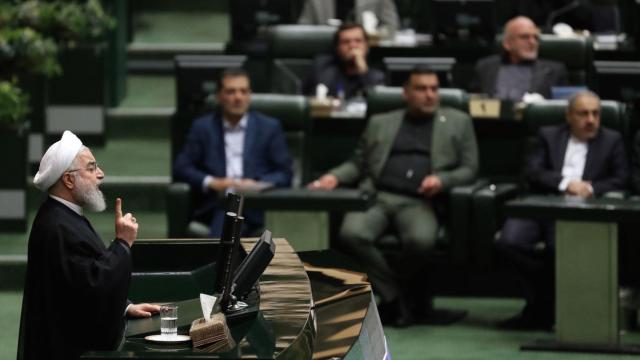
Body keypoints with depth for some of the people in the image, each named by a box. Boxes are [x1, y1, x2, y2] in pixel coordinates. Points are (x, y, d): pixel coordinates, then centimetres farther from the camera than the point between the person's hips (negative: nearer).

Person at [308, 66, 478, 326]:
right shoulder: (381, 123, 23)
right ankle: (396, 299, -16)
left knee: (421, 240, -36)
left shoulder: (457, 123, 18)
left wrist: (442, 180, -7)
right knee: (352, 234, -32)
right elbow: (358, 164, 23)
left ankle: (390, 297, -8)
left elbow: (469, 169, 13)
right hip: (376, 196, 2)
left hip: (419, 202, -2)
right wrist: (334, 177, 2)